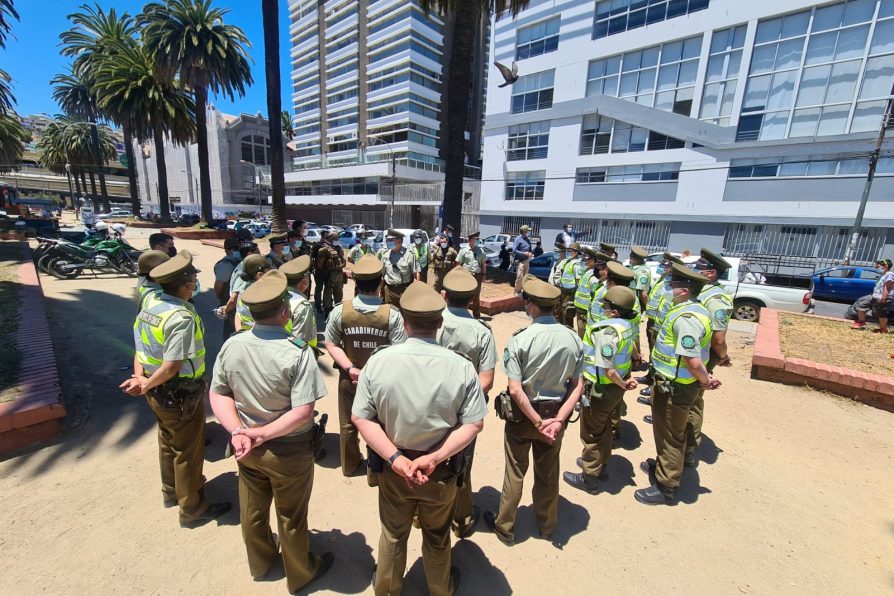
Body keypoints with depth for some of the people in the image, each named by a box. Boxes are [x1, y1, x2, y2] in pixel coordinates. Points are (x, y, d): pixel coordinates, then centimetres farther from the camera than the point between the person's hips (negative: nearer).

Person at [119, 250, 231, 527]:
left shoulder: (150, 306, 0)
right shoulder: (182, 318, -28)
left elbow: (140, 349, 1)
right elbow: (172, 366, -29)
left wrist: (140, 377, -8)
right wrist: (146, 386, -14)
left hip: (158, 392, 9)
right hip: (181, 394, -9)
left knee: (168, 441, 26)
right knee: (188, 450, 9)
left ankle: (172, 491, 48)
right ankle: (193, 508, 27)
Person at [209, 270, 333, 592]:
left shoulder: (231, 346, -12)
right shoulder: (298, 352, -28)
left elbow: (218, 394, -4)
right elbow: (302, 412, -29)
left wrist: (238, 431, -11)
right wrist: (263, 434, -19)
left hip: (246, 445, 5)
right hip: (289, 450, -5)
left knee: (252, 510, 28)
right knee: (291, 516, 19)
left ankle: (260, 561, 55)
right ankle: (300, 573, 44)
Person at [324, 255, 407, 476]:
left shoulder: (340, 311, -17)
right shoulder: (391, 314, -24)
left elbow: (330, 344, -12)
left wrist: (349, 368, -13)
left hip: (349, 378, 2)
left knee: (348, 424, 24)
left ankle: (349, 465, 44)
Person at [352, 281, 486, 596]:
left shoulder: (378, 361, -17)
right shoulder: (461, 366, -20)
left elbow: (360, 417, -15)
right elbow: (474, 424, -18)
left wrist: (395, 458, -17)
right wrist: (433, 458, -19)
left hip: (392, 468, 1)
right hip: (441, 471, 0)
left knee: (393, 534, 28)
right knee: (437, 536, 28)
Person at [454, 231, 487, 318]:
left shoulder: (480, 250, 9)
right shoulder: (464, 250, -2)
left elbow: (483, 264, 13)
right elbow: (458, 264, -1)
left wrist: (484, 275, 7)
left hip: (477, 275, 3)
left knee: (476, 297, 11)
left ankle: (477, 315, 21)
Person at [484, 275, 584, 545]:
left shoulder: (519, 340, -23)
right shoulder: (573, 338, -10)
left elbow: (515, 390, -24)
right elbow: (577, 385, -9)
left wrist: (538, 422, -15)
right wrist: (558, 419, -11)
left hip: (522, 414, -3)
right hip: (555, 413, 4)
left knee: (515, 472, 16)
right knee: (548, 472, 23)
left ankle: (505, 526, 35)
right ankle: (546, 524, 45)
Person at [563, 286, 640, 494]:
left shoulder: (606, 331, -30)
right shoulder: (627, 326, -3)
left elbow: (608, 370, -31)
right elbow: (630, 347, 16)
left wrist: (622, 384, -15)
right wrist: (630, 370, 30)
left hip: (600, 389, -8)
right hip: (615, 388, 9)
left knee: (591, 433, 9)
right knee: (604, 428, 26)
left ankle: (589, 477, 25)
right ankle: (600, 464, 45)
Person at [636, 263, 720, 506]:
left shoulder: (686, 318, -28)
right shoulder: (692, 309, 6)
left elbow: (693, 360, -31)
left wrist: (705, 380, -14)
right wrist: (706, 378, 7)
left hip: (675, 387, -10)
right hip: (673, 384, 10)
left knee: (670, 435, 6)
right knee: (666, 430, 27)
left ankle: (665, 487, 23)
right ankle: (663, 464, 48)